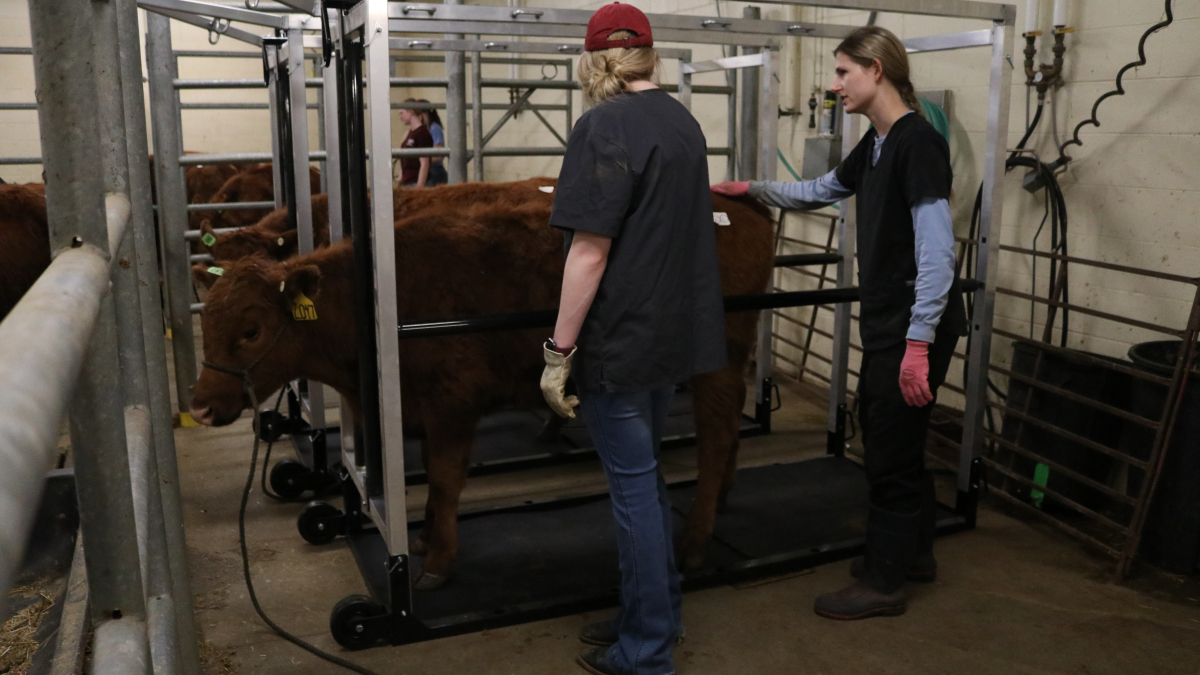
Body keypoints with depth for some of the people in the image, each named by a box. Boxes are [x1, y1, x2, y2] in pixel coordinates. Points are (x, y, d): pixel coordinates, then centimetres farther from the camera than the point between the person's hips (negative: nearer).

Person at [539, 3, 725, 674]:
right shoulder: (684, 122, 11)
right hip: (675, 333, 8)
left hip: (620, 340, -8)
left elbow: (590, 251, -20)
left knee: (633, 483, 2)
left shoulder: (605, 125, -14)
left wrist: (560, 352, -15)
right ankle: (660, 613, 33)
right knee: (646, 473, 19)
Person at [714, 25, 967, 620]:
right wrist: (752, 189, 26)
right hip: (884, 324, 9)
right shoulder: (875, 145, 11)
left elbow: (937, 250, -22)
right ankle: (915, 553, 36)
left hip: (915, 326, -9)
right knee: (887, 438, 19)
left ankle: (884, 583, 16)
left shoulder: (919, 142, -16)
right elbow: (820, 191, 28)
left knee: (892, 449, 1)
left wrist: (918, 342, -24)